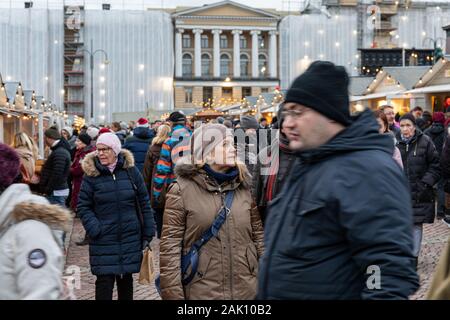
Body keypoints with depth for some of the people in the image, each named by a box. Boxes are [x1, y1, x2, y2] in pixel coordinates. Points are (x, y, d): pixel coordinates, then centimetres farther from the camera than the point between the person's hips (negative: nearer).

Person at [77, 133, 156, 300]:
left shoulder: (130, 171, 1)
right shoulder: (91, 175, -3)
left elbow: (144, 203, 5)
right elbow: (83, 206, -1)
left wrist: (148, 233, 3)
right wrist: (95, 230, -14)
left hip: (130, 238, 2)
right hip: (104, 241, -2)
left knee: (125, 277, 14)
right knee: (104, 282, -4)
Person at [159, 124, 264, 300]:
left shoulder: (244, 186, 7)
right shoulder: (181, 190, -6)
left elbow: (258, 235, 10)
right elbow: (169, 247, -8)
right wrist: (173, 294, -12)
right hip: (201, 292, -3)